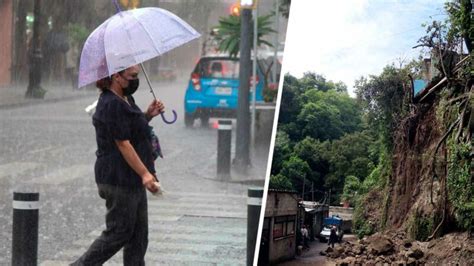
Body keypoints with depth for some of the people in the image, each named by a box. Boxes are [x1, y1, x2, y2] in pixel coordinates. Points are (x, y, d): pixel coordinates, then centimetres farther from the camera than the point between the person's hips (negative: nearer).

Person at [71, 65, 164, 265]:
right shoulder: (112, 105, -19)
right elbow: (123, 144, -22)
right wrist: (145, 173, -24)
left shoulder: (125, 100, 13)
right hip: (119, 180, -10)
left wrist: (147, 115, 8)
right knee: (119, 232, -2)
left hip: (131, 180, 10)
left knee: (139, 234, 11)